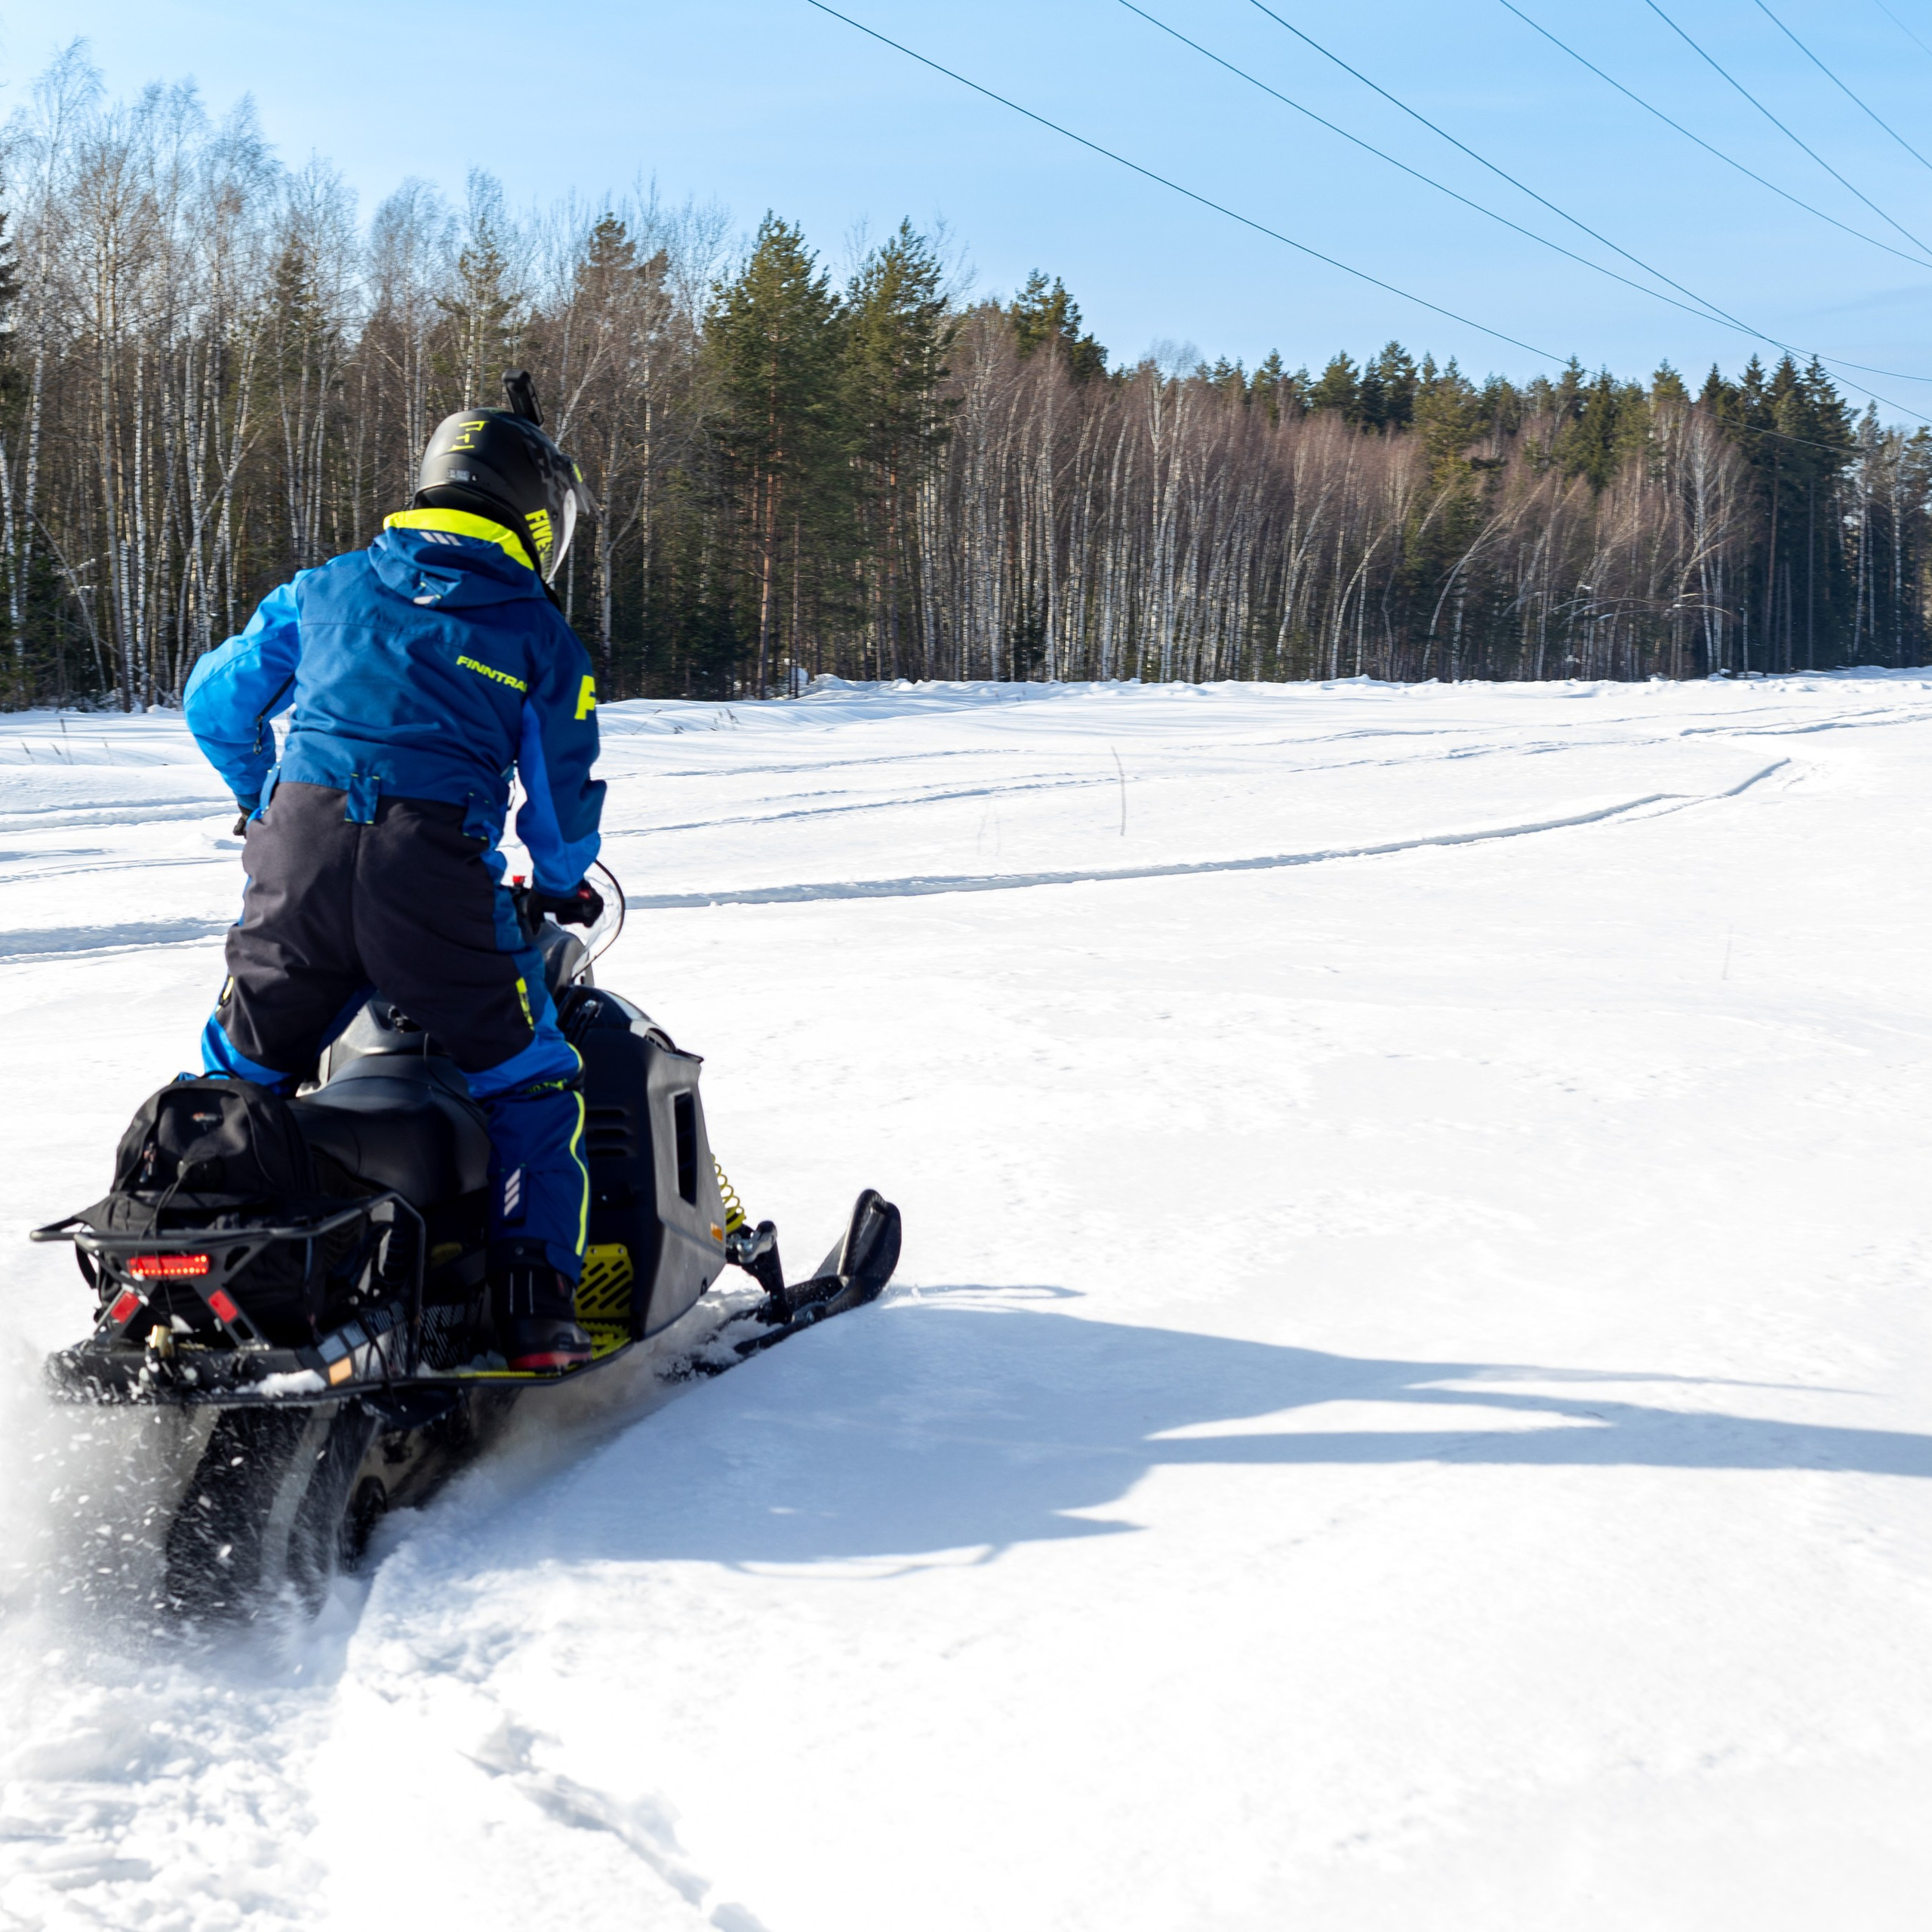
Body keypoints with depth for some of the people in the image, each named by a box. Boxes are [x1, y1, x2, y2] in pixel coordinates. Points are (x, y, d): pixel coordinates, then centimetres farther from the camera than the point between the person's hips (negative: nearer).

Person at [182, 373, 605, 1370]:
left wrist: (266, 802, 41)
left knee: (239, 1072, 19)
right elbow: (564, 792, 14)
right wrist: (562, 886, 33)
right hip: (436, 867, -3)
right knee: (531, 1083, 9)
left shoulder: (325, 590, 18)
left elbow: (214, 701, 25)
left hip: (298, 848, 3)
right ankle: (534, 1301, -1)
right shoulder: (538, 632, 11)